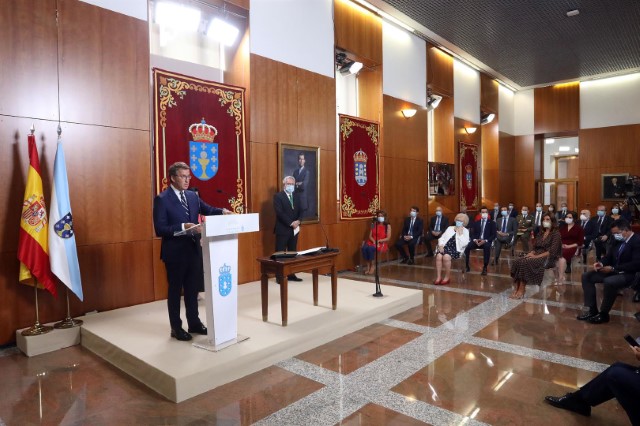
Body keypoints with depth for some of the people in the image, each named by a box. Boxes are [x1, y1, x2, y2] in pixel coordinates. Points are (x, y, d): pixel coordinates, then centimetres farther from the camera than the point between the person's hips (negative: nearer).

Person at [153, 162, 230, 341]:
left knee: (193, 288, 16)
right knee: (175, 290, 8)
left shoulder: (192, 195, 7)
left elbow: (207, 210, 10)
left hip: (194, 249, 6)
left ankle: (194, 323, 31)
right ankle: (176, 328, 22)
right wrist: (183, 227, -27)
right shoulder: (162, 199, -12)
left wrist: (222, 211, -11)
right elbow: (160, 229, -17)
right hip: (175, 252, -6)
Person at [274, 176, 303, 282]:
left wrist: (298, 221, -9)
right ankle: (279, 277, 4)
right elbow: (279, 212, -16)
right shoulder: (278, 196, -6)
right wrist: (291, 223, -19)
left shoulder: (296, 196, 14)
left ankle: (291, 275, 17)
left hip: (294, 229, 6)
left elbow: (300, 210, 10)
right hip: (282, 229, -6)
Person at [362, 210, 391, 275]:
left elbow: (388, 238, -5)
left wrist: (379, 241, -18)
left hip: (382, 243, -4)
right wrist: (374, 241, -12)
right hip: (372, 242, 4)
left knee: (370, 248, -35)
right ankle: (368, 266, -24)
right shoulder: (374, 225, 13)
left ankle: (373, 265, -18)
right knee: (364, 247, -31)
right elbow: (370, 236, 8)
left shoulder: (387, 226, 3)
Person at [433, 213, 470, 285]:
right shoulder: (450, 228, 23)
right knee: (438, 256, -29)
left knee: (446, 257, -34)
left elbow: (464, 243, -5)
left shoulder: (465, 231, 11)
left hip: (456, 249, -3)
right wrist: (440, 245, -3)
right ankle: (438, 277, -25)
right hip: (445, 247, 4)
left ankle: (447, 278, -18)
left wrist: (460, 233, -7)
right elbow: (442, 238, 15)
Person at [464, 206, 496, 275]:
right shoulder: (476, 222, 16)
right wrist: (475, 239, -13)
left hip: (486, 241, -2)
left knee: (487, 247, -39)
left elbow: (493, 235, 0)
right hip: (476, 241, 2)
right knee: (467, 246, -29)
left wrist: (485, 241, -17)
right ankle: (466, 266, -19)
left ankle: (485, 268, -30)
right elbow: (471, 233, 9)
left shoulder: (492, 223, 9)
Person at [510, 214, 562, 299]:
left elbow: (552, 252, -14)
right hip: (536, 256, 7)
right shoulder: (541, 234, 21)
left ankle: (521, 291, -26)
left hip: (548, 258, -7)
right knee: (517, 261, -22)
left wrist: (536, 256, -19)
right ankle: (516, 289, -27)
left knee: (525, 263, -32)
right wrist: (531, 253, -5)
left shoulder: (556, 234, -2)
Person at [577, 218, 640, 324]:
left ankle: (603, 314, -18)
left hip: (629, 274, -9)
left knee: (609, 282, -37)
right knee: (586, 276, -3)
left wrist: (613, 268, -24)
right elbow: (609, 256, 17)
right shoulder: (619, 241, 10)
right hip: (613, 270, 9)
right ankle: (591, 309, -3)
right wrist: (601, 263, -6)